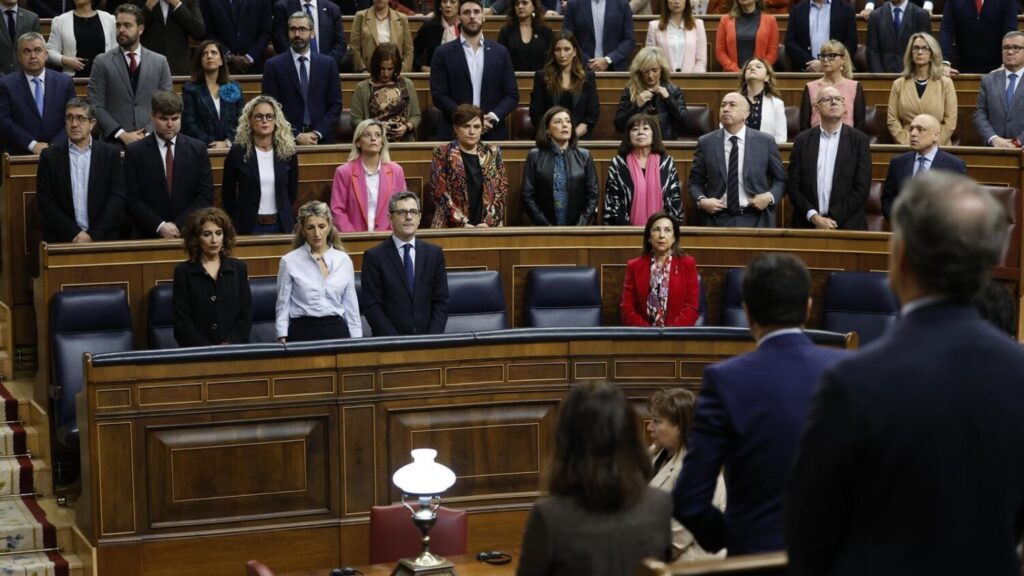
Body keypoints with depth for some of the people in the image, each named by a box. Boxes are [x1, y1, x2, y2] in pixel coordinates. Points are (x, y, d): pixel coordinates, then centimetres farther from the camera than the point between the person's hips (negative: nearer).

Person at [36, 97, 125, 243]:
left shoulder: (111, 153, 7)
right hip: (61, 240, 0)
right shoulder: (50, 156, 8)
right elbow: (45, 201, 3)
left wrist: (92, 235, -8)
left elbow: (117, 198, 2)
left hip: (102, 238, 0)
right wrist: (75, 233, -7)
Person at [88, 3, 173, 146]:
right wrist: (121, 134, -11)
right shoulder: (102, 62, 3)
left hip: (151, 140, 1)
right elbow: (96, 106, -2)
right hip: (113, 141, -1)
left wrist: (149, 134, -8)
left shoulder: (160, 62, 8)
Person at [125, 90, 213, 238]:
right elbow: (132, 199, -1)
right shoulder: (135, 152, 3)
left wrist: (178, 225, -7)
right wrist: (159, 226, -11)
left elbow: (206, 196, 2)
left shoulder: (197, 149, 6)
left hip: (189, 234, 1)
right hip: (148, 235, -1)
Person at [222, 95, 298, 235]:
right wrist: (238, 220, 3)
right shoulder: (237, 152, -3)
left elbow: (292, 191, 11)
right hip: (249, 226, -2)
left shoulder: (287, 152, 2)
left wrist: (284, 215, 9)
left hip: (281, 226, 2)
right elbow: (227, 193, 3)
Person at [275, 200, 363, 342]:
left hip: (337, 330, 2)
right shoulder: (289, 261, 0)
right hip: (303, 332, -2)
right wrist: (283, 341, -6)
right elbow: (283, 307, 3)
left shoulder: (344, 260, 7)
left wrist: (357, 341, 6)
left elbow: (351, 305, 11)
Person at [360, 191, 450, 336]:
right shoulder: (374, 257, 1)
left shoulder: (434, 253, 10)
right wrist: (396, 341, -12)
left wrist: (432, 340, -5)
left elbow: (441, 302, 8)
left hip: (427, 340, 2)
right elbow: (372, 306, -3)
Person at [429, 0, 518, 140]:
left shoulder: (500, 52, 8)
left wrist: (493, 116, -12)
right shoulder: (443, 53, 3)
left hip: (493, 133, 2)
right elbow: (438, 95, -3)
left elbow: (512, 95, 6)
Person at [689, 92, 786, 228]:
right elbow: (695, 181, 9)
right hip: (718, 219, 0)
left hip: (756, 220, 0)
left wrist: (770, 197, -9)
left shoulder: (766, 142, 2)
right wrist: (701, 200, -9)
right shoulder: (706, 143, 4)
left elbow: (780, 180, 9)